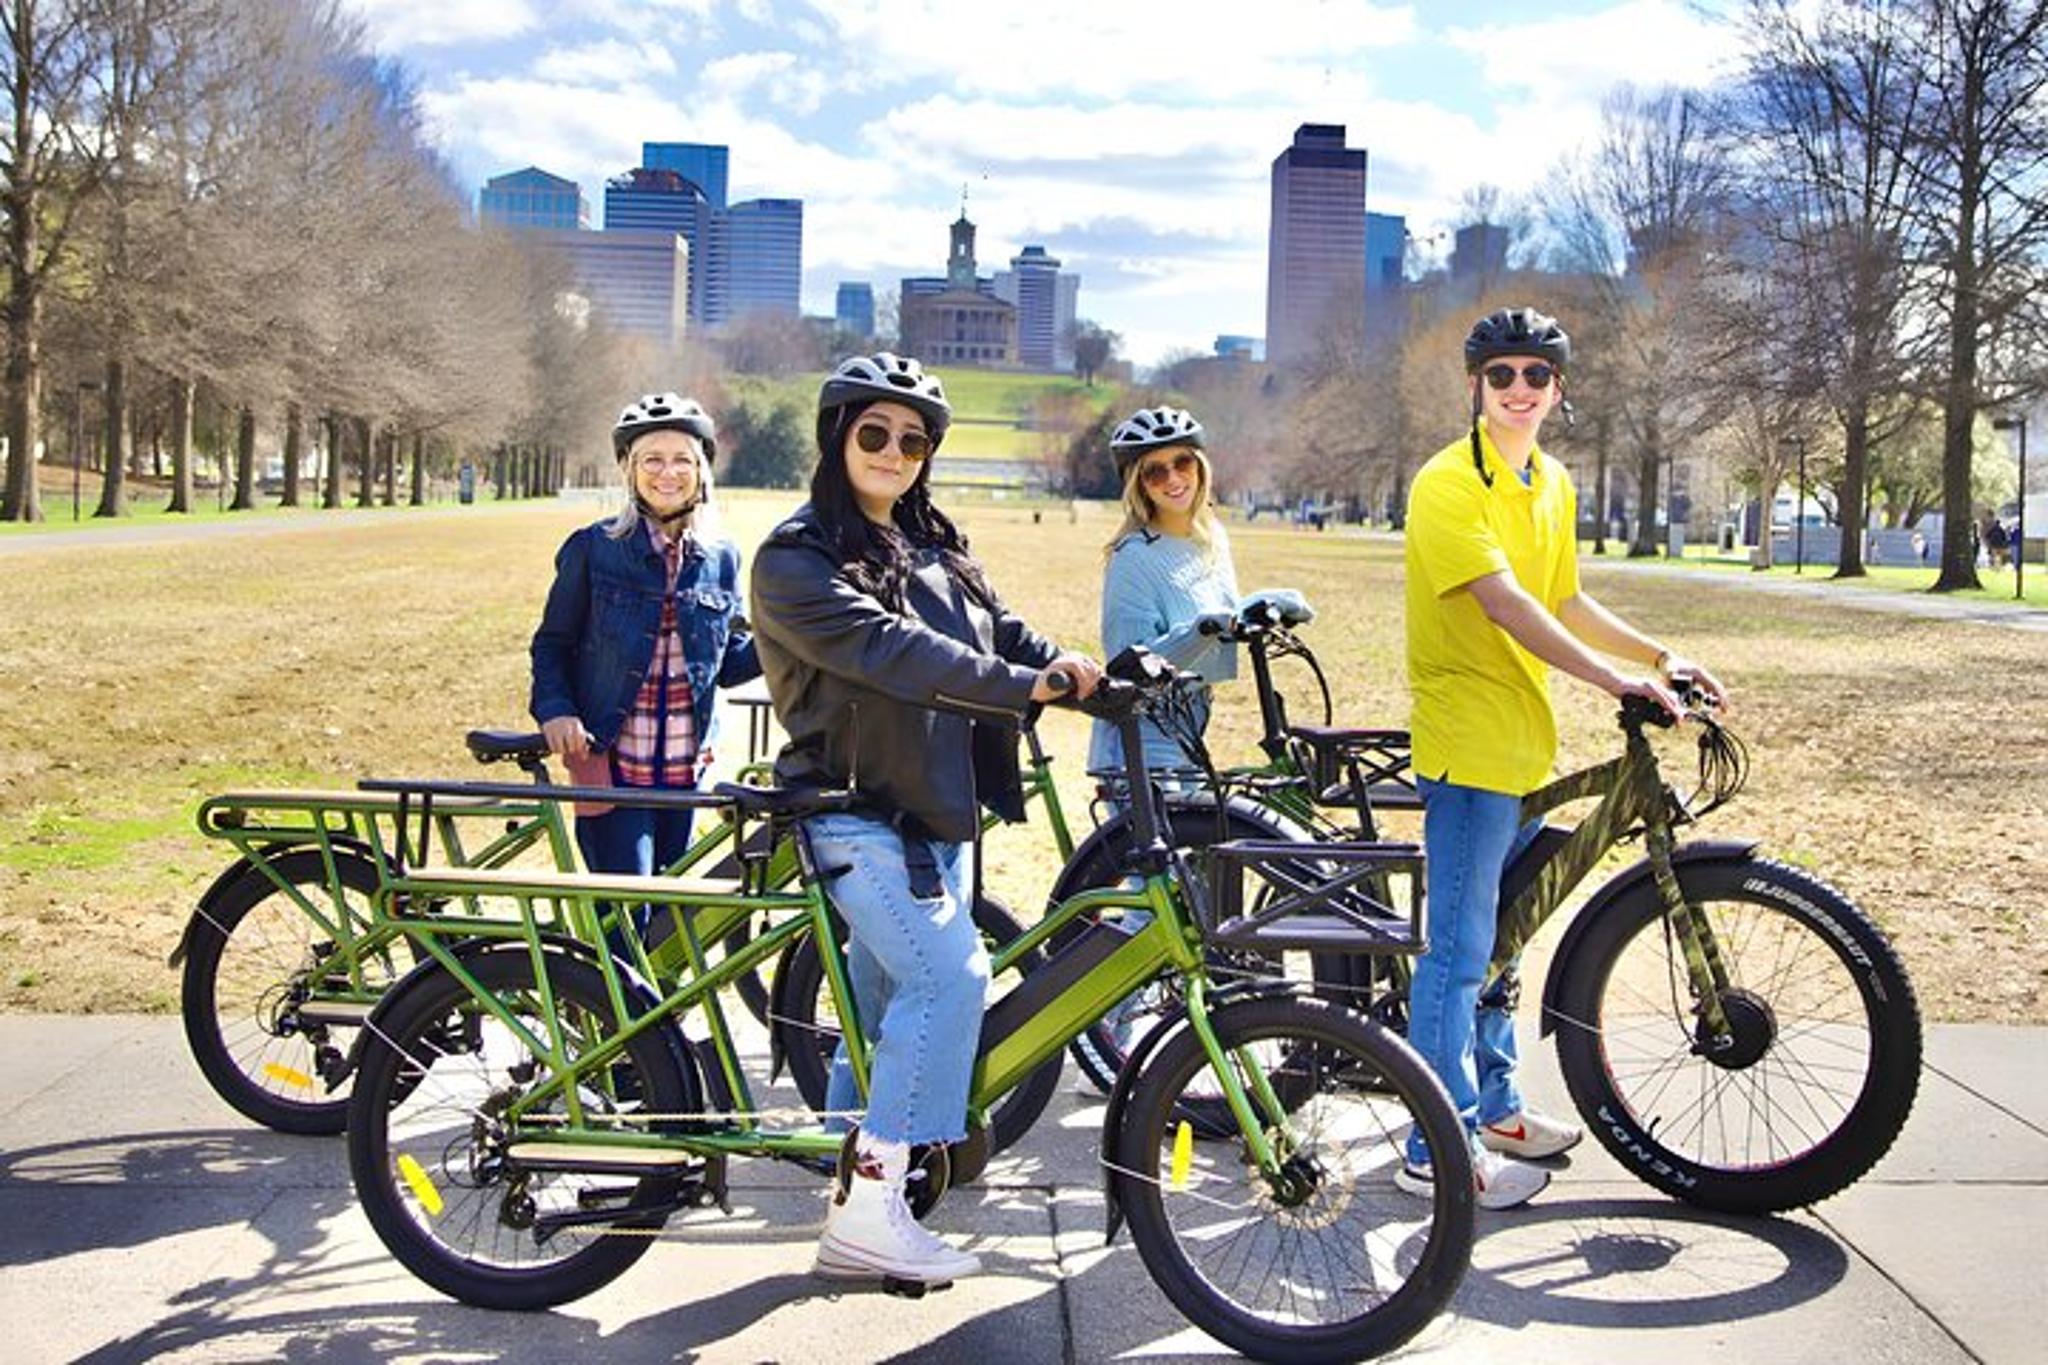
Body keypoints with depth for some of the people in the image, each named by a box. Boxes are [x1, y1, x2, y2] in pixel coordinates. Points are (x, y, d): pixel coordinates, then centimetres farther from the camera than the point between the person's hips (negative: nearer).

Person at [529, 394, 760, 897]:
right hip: (613, 767, -4)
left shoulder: (720, 559, 6)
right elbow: (552, 645, 3)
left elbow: (730, 663, 10)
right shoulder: (593, 549, -3)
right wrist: (555, 710, -15)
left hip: (684, 773, 4)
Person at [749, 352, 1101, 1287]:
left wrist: (1093, 673, -12)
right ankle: (870, 1204, -14)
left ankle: (851, 1223, 18)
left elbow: (1002, 633, 9)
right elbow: (888, 650, -21)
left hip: (932, 814, 8)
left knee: (885, 1014, 9)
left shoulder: (935, 550, 17)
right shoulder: (797, 558, -7)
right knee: (950, 975, -21)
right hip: (855, 812, -8)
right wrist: (1027, 688, -28)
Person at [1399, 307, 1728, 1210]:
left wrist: (1660, 656, 9)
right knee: (1458, 949, -6)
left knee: (1494, 940, 19)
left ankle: (1493, 1109, 31)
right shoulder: (1449, 484, -14)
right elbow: (1506, 605, -23)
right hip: (1465, 738, -9)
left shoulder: (1554, 487, 14)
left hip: (1522, 741, 9)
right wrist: (1616, 680, -27)